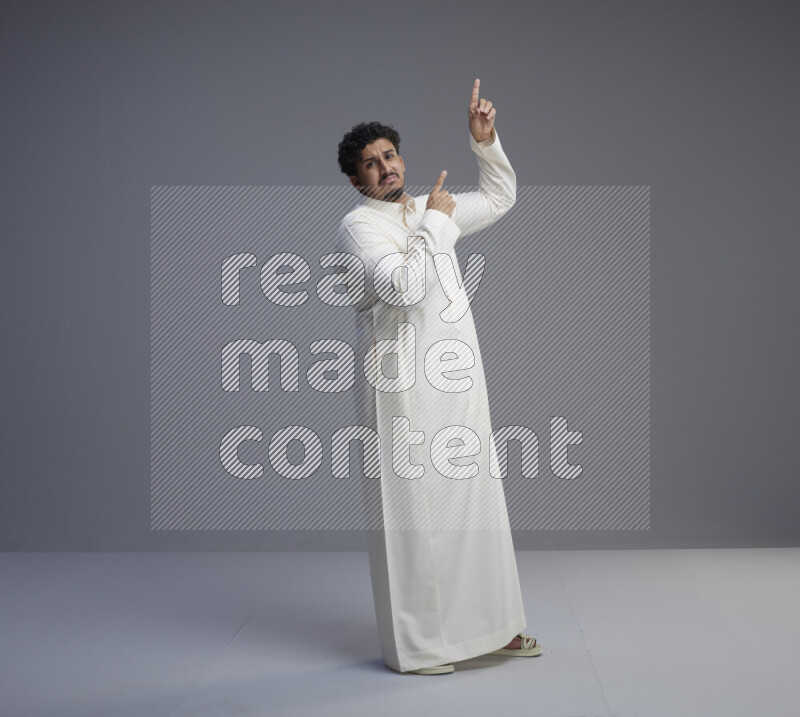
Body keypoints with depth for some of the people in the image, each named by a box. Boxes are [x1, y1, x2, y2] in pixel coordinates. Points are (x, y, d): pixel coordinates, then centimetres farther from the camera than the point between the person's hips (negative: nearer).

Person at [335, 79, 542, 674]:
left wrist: (485, 140, 16)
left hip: (459, 384, 8)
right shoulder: (360, 225, -8)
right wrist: (434, 221, -12)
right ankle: (414, 644, 8)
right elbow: (404, 287, -22)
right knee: (410, 510, -3)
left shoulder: (430, 211, 15)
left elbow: (500, 198, 29)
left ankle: (491, 626, 25)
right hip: (404, 390, -8)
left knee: (475, 499, 13)